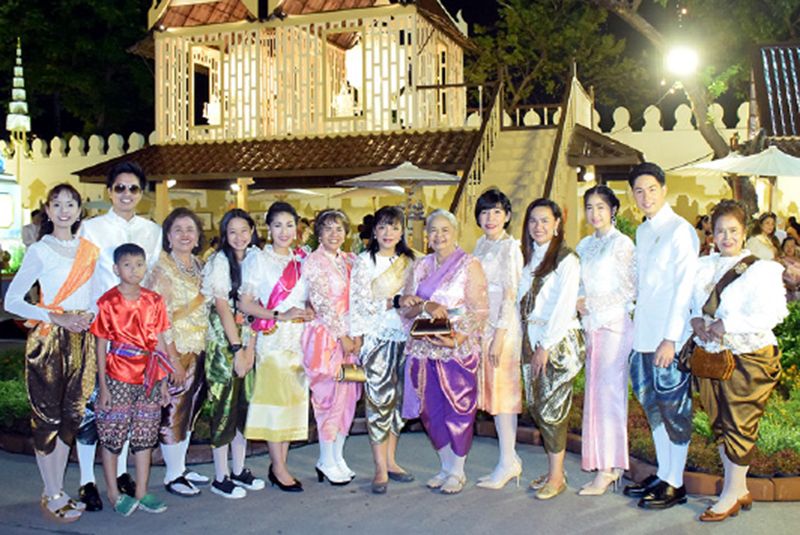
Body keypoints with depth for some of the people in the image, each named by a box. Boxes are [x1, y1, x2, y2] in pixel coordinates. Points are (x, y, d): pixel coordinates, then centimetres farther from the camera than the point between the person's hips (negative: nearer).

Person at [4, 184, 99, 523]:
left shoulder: (89, 250, 10)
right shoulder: (39, 250, -4)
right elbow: (12, 300, -7)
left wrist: (91, 315, -3)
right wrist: (56, 318, -16)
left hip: (81, 338, 5)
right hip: (48, 338, -5)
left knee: (71, 413, 10)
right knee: (47, 415, 1)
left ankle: (57, 490, 22)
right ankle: (52, 497, 12)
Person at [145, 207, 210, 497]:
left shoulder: (199, 266, 11)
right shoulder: (162, 268, -11)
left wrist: (204, 350, 12)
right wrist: (173, 358, -18)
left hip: (199, 350, 7)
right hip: (175, 351, -7)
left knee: (190, 410, 14)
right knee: (173, 412, 1)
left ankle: (181, 468, 26)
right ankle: (172, 476, 13)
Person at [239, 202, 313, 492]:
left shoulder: (301, 260, 13)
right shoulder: (258, 259, -2)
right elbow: (245, 304, -8)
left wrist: (309, 311, -1)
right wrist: (280, 316, -17)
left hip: (299, 336, 5)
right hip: (272, 337, -5)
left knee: (295, 399, 4)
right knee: (275, 397, -6)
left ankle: (280, 463, 13)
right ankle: (278, 468, 3)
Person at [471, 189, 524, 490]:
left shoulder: (510, 247, -10)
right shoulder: (481, 244, 14)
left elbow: (510, 295, -14)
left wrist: (499, 335, -18)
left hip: (503, 325, -8)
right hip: (482, 324, 8)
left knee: (502, 391, -3)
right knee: (492, 391, 10)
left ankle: (508, 462, 5)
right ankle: (510, 459, 18)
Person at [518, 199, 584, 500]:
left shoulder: (566, 260, -9)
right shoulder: (528, 257, 13)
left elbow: (564, 307, -13)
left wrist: (545, 347, -14)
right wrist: (528, 341, 6)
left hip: (558, 340, -7)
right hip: (531, 340, 7)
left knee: (552, 407, -4)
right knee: (535, 405, 7)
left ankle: (557, 476, 8)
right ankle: (554, 468, 19)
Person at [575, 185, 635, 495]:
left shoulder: (622, 244, -5)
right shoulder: (584, 246, 16)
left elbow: (629, 290, -9)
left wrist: (590, 304, -10)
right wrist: (579, 304, 3)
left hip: (615, 325, -7)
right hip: (592, 326, 7)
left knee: (609, 393, -8)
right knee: (596, 393, 5)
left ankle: (607, 469, -3)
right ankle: (611, 466, 12)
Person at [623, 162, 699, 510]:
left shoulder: (680, 230, -11)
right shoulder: (642, 231, 13)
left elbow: (684, 288, -15)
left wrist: (670, 338, -19)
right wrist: (637, 329, 12)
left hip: (670, 337, -8)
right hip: (644, 335, 8)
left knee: (673, 410, 1)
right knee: (653, 407, 15)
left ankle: (675, 484, 12)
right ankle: (662, 474, 27)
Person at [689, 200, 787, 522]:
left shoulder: (761, 269, -10)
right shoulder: (703, 267, 9)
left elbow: (774, 314, -20)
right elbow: (692, 301, 18)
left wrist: (728, 325, -22)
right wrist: (696, 319, -4)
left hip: (747, 358, -6)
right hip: (709, 357, 6)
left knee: (739, 427, 0)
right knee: (720, 424, 12)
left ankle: (732, 495, 13)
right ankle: (741, 490, 26)